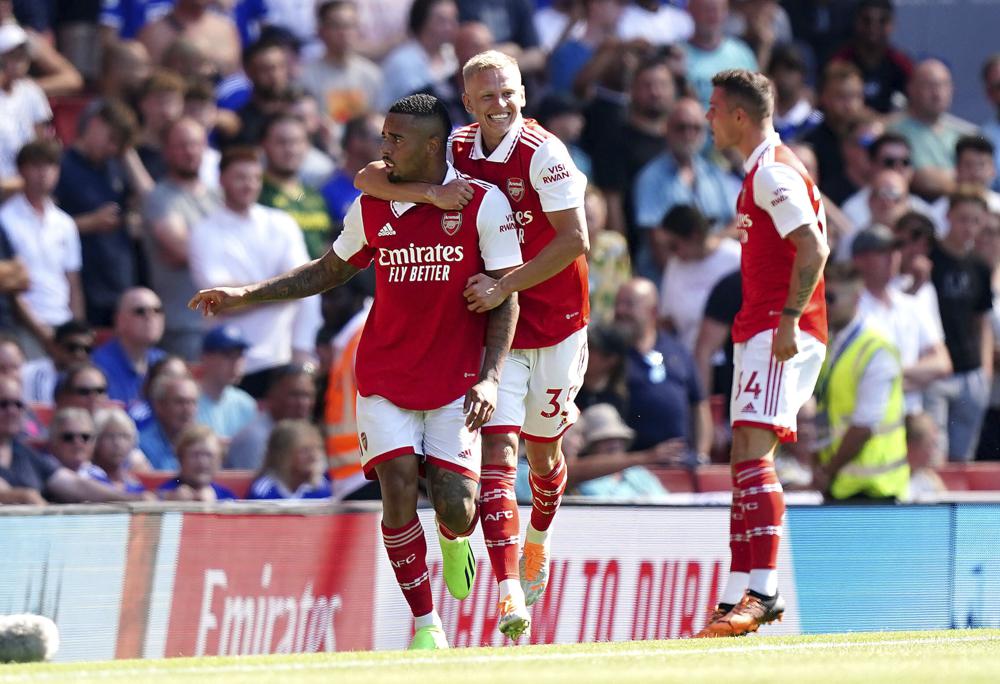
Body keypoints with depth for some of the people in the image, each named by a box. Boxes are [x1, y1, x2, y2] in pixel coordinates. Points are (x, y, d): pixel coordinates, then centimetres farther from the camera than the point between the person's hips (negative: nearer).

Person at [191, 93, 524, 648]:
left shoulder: (484, 203, -7)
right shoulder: (371, 208, 3)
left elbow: (506, 296, -5)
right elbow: (328, 272, 18)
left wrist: (489, 377, -16)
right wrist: (244, 295, 11)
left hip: (456, 382, -2)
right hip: (384, 377, 2)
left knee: (457, 512, -9)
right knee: (399, 488, -15)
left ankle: (455, 541, 32)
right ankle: (425, 624, -2)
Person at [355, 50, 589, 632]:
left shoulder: (543, 153, -15)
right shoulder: (457, 151, -2)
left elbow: (575, 241, -20)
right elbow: (370, 178, -4)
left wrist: (505, 286, -24)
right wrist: (428, 192, -22)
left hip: (555, 323, -2)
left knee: (542, 449, 14)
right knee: (497, 448, -13)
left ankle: (538, 538, 47)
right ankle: (509, 595, -18)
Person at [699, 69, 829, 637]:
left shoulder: (773, 173, -11)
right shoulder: (765, 170, 20)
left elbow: (814, 248, -22)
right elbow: (809, 243, 26)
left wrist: (788, 320, -27)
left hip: (781, 333, -11)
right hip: (760, 330, 11)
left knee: (752, 453, -20)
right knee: (747, 463, 10)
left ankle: (763, 591, -27)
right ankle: (738, 597, 11)